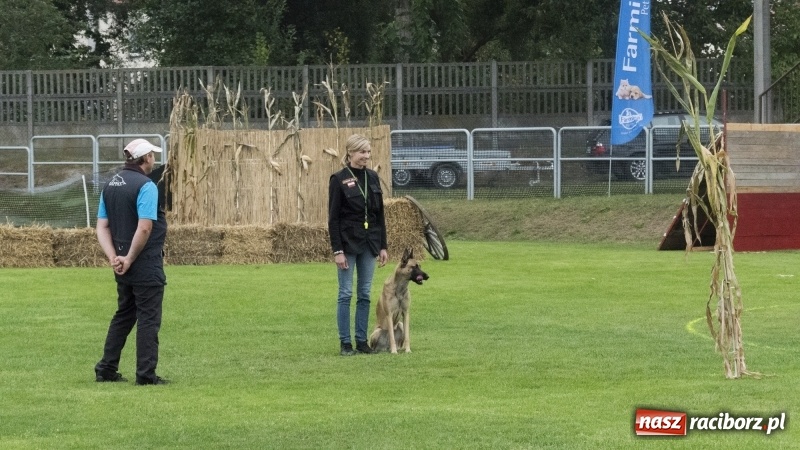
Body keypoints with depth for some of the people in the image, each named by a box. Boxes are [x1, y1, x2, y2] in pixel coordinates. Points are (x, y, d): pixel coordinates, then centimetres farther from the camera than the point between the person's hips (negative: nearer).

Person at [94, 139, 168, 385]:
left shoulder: (110, 186, 10)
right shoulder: (146, 186, -15)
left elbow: (102, 227, 7)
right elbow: (144, 228, -23)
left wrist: (114, 258, -3)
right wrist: (129, 259, -14)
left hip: (123, 265, 8)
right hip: (146, 264, -8)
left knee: (123, 315, 18)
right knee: (148, 319, -1)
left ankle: (106, 369, 19)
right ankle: (146, 374, 0)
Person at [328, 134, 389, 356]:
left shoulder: (373, 177, 8)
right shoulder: (339, 179, -8)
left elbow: (380, 214, 11)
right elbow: (333, 217, -9)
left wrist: (383, 246, 7)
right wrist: (337, 250, -14)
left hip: (369, 243, 5)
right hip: (348, 242, -5)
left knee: (365, 294, 7)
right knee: (345, 294, -1)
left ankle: (362, 341, 12)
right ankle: (345, 343, 3)